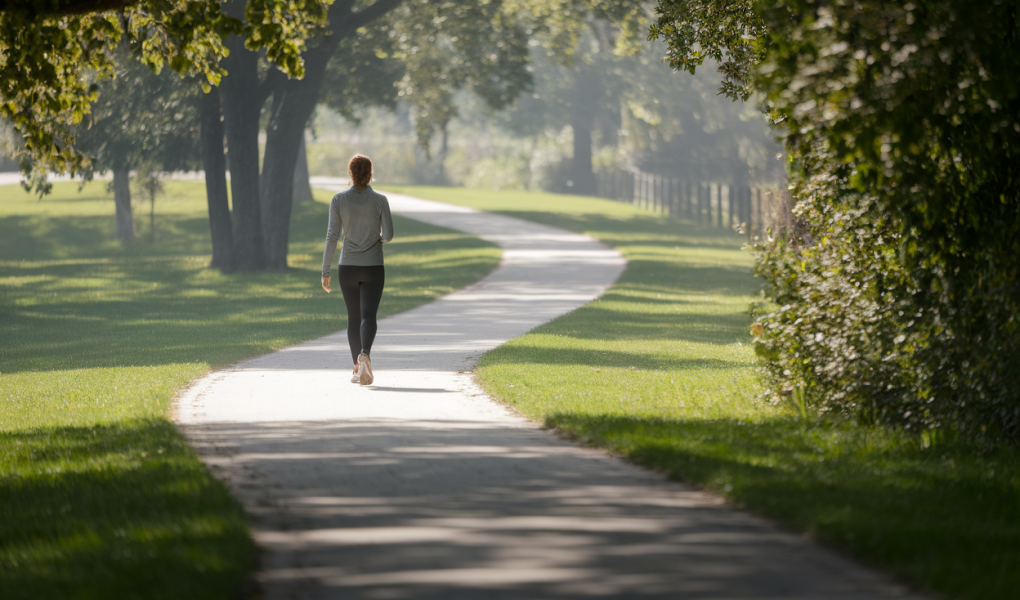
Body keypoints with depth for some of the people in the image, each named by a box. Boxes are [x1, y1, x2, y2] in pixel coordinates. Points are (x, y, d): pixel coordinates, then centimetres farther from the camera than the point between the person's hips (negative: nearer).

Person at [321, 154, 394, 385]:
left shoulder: (339, 200, -5)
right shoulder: (380, 201, -6)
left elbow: (332, 236, -7)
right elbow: (388, 234, -6)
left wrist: (325, 271, -3)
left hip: (347, 268, 1)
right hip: (373, 269, -1)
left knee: (354, 317, 16)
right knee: (368, 316, -7)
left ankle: (358, 367, 22)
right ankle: (364, 355, -36)